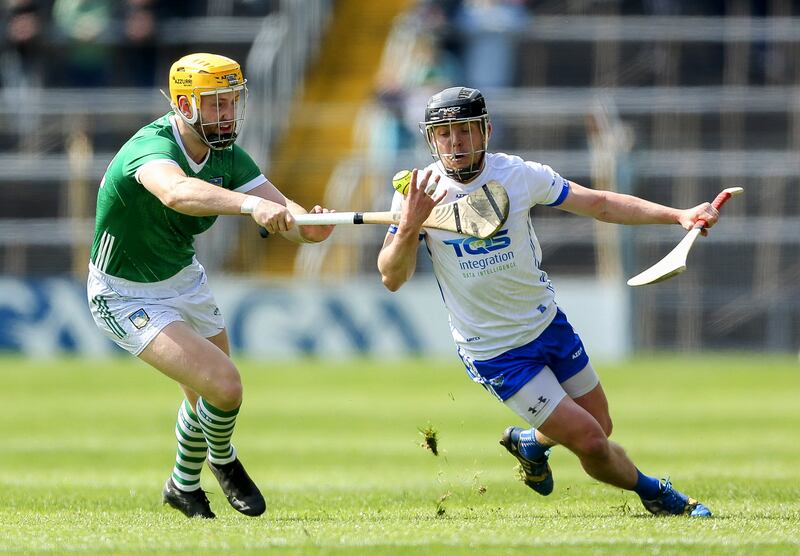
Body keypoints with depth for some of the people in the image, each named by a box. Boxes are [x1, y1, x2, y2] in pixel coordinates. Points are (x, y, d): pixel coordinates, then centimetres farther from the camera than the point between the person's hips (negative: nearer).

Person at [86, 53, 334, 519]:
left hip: (184, 279, 8)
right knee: (224, 385, -19)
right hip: (127, 298, -8)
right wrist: (251, 205, -70)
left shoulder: (227, 155, -8)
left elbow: (282, 210, -19)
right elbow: (176, 192, -55)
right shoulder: (151, 148, -32)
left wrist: (306, 226, -43)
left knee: (210, 396, 18)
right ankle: (222, 458, 13)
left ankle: (184, 487, 46)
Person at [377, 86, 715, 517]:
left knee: (599, 427, 12)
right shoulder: (417, 194, -16)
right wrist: (409, 227, -40)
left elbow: (600, 204, -6)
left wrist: (678, 216, -16)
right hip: (494, 352, -4)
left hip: (546, 323, 4)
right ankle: (650, 491, 21)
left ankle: (530, 443, 42)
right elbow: (392, 279, -20)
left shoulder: (519, 175, -11)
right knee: (589, 441, -9)